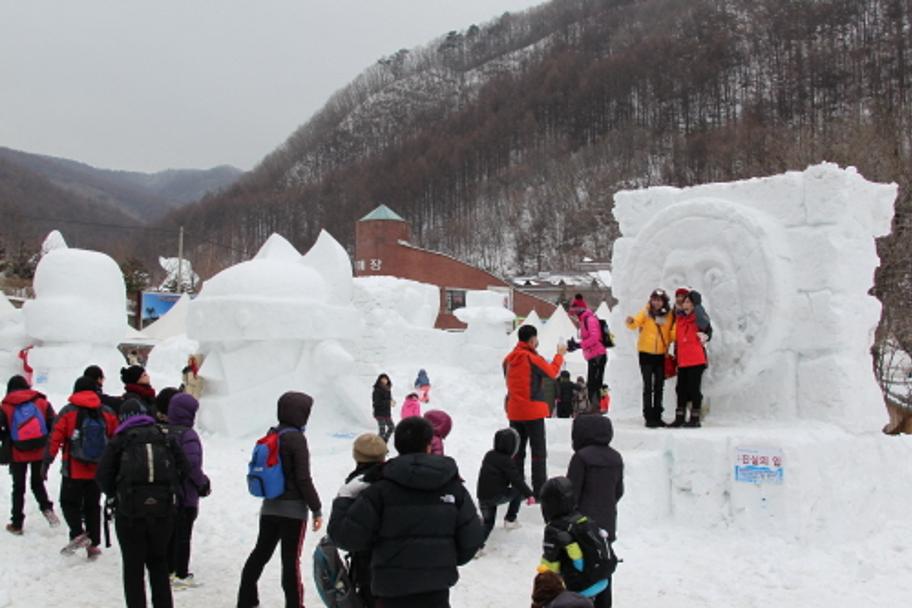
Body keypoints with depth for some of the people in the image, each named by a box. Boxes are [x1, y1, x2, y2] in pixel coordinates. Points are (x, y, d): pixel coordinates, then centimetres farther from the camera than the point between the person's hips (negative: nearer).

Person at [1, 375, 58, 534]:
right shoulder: (41, 402, 3)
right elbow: (54, 424, -2)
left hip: (18, 454, -1)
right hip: (40, 451, 1)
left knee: (18, 487, 12)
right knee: (38, 482, 19)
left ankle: (17, 524, 16)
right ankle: (46, 508, -5)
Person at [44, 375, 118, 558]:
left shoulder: (68, 411, -7)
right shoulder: (108, 413, 3)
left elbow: (55, 438, -10)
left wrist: (46, 462, -6)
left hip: (73, 470, -3)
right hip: (98, 471, 3)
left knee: (69, 502, 10)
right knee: (93, 505, 13)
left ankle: (78, 533, -11)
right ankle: (93, 544, 13)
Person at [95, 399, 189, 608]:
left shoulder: (119, 440, 0)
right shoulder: (165, 438, 7)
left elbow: (102, 475, -4)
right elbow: (183, 468, 5)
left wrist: (114, 495, 13)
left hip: (129, 511, -3)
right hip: (163, 510, 3)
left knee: (133, 566, 7)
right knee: (158, 563, 18)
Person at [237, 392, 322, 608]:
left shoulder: (271, 436, 6)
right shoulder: (296, 439, -16)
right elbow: (303, 479, -17)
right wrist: (317, 509, -11)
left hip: (269, 506, 7)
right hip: (293, 508, -7)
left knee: (261, 552, 16)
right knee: (291, 559, 1)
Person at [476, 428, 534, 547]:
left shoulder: (489, 455, 13)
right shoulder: (506, 461, -10)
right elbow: (516, 479, -13)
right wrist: (529, 494, -8)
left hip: (482, 495, 6)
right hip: (497, 496, -6)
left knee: (488, 521, 17)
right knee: (518, 491, 18)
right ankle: (510, 520, 21)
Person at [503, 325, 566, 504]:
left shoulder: (508, 359, 4)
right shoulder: (533, 358, -15)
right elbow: (552, 372, -3)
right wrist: (560, 354, 10)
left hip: (514, 412, 6)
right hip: (533, 411, -6)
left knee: (517, 451, 14)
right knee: (539, 452, 1)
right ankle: (539, 491, 0)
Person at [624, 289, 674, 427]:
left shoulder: (669, 315, -1)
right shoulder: (646, 312, -8)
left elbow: (672, 332, 5)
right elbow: (636, 322, -25)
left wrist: (668, 344, -14)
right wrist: (630, 322, -46)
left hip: (661, 354, 4)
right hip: (646, 353, -3)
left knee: (659, 387, 11)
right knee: (648, 386, -4)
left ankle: (657, 416, 21)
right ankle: (649, 417, -1)